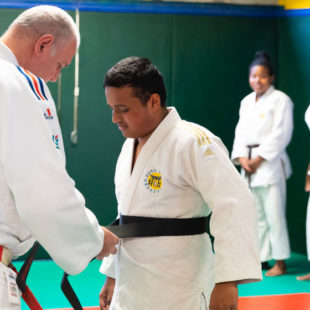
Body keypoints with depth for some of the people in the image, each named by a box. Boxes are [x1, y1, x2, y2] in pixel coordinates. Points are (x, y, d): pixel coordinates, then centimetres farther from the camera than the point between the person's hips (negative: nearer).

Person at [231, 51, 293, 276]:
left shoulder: (280, 100, -5)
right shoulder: (247, 102, 15)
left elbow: (280, 134, -11)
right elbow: (241, 132, 14)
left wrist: (259, 159, -12)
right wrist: (242, 158, -2)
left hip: (270, 163, -7)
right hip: (250, 166, 7)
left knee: (274, 214, -9)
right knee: (256, 214, 11)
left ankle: (280, 262, -3)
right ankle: (262, 258, 20)